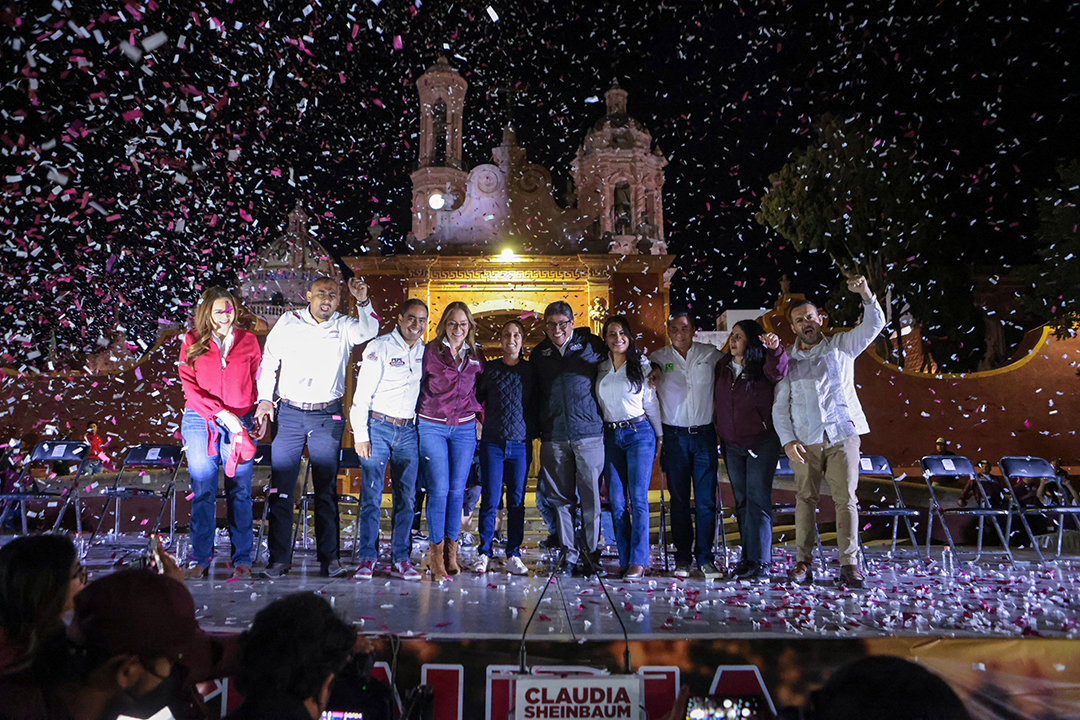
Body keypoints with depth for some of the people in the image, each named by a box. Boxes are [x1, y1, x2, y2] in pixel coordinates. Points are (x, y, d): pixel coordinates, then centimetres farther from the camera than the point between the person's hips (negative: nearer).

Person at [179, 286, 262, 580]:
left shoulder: (248, 340, 10)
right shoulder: (192, 341, 7)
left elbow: (258, 382, 13)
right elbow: (190, 386, 0)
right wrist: (221, 413, -10)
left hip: (239, 424, 0)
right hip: (200, 423, 0)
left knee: (239, 492, 0)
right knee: (203, 492, 0)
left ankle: (242, 559, 6)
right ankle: (200, 559, 10)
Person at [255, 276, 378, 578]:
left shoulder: (344, 326, 4)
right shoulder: (289, 322, 5)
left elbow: (369, 331, -17)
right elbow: (269, 360, 10)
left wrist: (363, 302, -33)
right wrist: (265, 398, 2)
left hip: (328, 417, 0)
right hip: (289, 414, 0)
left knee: (326, 489, 5)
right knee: (281, 488, 1)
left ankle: (329, 559, 10)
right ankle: (279, 559, 9)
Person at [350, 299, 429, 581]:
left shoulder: (424, 351, 9)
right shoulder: (380, 347, -6)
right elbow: (362, 394, -7)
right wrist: (360, 435, -11)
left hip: (408, 431, 4)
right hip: (378, 427, -4)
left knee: (406, 497, 4)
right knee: (371, 496, -2)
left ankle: (400, 557, 13)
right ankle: (367, 557, 8)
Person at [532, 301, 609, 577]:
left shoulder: (592, 345, 4)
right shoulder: (538, 354, 12)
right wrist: (536, 428, 16)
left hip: (588, 432, -2)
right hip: (553, 436, 3)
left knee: (590, 495, 0)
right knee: (560, 497, 6)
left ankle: (591, 553, 12)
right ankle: (569, 552, 16)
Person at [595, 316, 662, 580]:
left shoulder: (641, 365, 3)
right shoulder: (600, 367, 10)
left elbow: (651, 403, 7)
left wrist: (660, 436, 8)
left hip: (639, 432, -3)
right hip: (610, 436, 3)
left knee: (638, 497, -9)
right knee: (616, 501, 1)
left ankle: (639, 560, -6)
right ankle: (625, 560, 8)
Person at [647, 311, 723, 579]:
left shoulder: (710, 354, 5)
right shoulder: (659, 358, 5)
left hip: (704, 434, 0)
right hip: (674, 435, 0)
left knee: (706, 499, -2)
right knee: (679, 499, 4)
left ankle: (705, 557, 7)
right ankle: (683, 557, 12)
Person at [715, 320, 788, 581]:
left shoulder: (763, 367, -7)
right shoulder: (723, 366, 8)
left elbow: (777, 372, -30)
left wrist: (775, 350, -47)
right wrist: (720, 431, 14)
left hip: (762, 442, -5)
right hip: (731, 445, 5)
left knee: (757, 500, -9)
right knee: (742, 501, 9)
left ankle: (759, 562, -6)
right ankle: (748, 558, 16)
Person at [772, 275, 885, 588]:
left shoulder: (842, 345, 11)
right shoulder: (787, 359, 11)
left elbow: (875, 324, -2)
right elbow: (779, 405, 9)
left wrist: (865, 293, -19)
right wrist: (788, 440, -3)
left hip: (842, 435, -1)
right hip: (805, 440, 1)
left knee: (846, 498, -3)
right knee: (804, 499, 0)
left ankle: (849, 563, 1)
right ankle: (803, 562, 6)